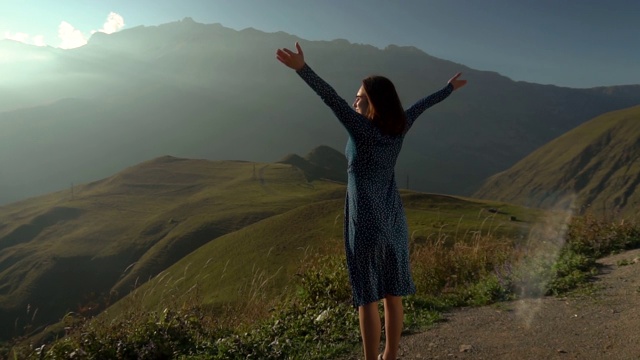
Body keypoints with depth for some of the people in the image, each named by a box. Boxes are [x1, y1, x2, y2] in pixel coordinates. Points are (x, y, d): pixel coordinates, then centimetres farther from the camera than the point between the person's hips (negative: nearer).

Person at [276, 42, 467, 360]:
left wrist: (301, 68, -29)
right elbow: (422, 105, 19)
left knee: (368, 298, 1)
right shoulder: (399, 127, 3)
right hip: (393, 220, 7)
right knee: (392, 295, 14)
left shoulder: (363, 129, -14)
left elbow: (332, 100, -24)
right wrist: (449, 88, 34)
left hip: (367, 221, -7)